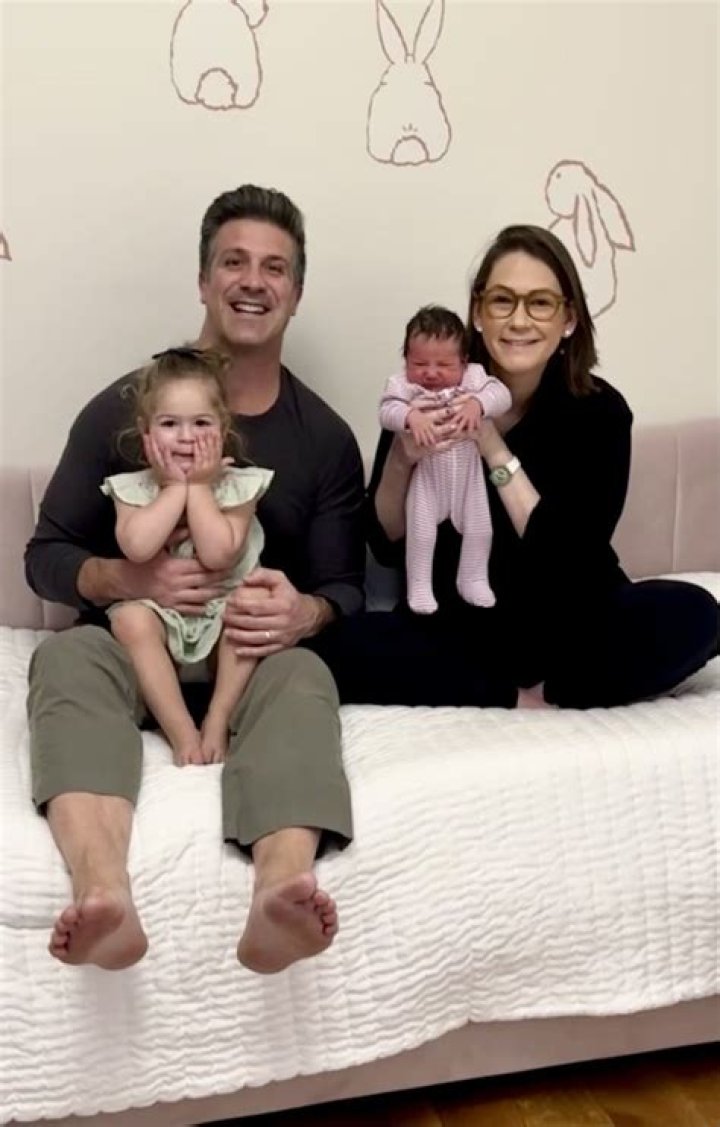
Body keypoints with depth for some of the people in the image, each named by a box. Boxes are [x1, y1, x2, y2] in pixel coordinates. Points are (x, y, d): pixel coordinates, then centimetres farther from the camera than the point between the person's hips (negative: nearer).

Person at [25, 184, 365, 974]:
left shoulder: (325, 436, 6)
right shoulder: (124, 407, 2)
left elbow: (347, 588, 5)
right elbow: (45, 557, 2)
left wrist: (305, 614, -22)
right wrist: (130, 580, -21)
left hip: (256, 654, 1)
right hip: (129, 641, 0)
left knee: (303, 675, -35)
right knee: (65, 656, -35)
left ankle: (274, 900, -62)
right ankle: (104, 900, -60)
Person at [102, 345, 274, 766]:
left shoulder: (239, 484, -8)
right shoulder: (133, 487, -6)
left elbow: (217, 553, -23)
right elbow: (137, 548, -26)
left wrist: (199, 486, -19)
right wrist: (176, 487, -21)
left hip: (224, 609, 0)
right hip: (160, 610, 1)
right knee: (130, 619, -29)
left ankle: (217, 724, -20)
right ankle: (182, 732, -25)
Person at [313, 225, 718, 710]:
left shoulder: (599, 411, -10)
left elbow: (574, 564, -18)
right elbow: (387, 546, -5)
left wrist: (495, 451, -25)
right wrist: (401, 459, -25)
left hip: (570, 626, 0)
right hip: (457, 627, 1)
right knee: (343, 649, -28)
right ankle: (522, 699, -14)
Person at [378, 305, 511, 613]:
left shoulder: (473, 377, -9)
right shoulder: (402, 384, -13)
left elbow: (501, 395, -20)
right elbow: (387, 411, -26)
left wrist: (477, 405, -39)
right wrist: (411, 417, -46)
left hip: (467, 473, 2)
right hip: (426, 475, -2)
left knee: (479, 529, 11)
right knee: (421, 531, -1)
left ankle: (473, 580, 32)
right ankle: (419, 587, 18)